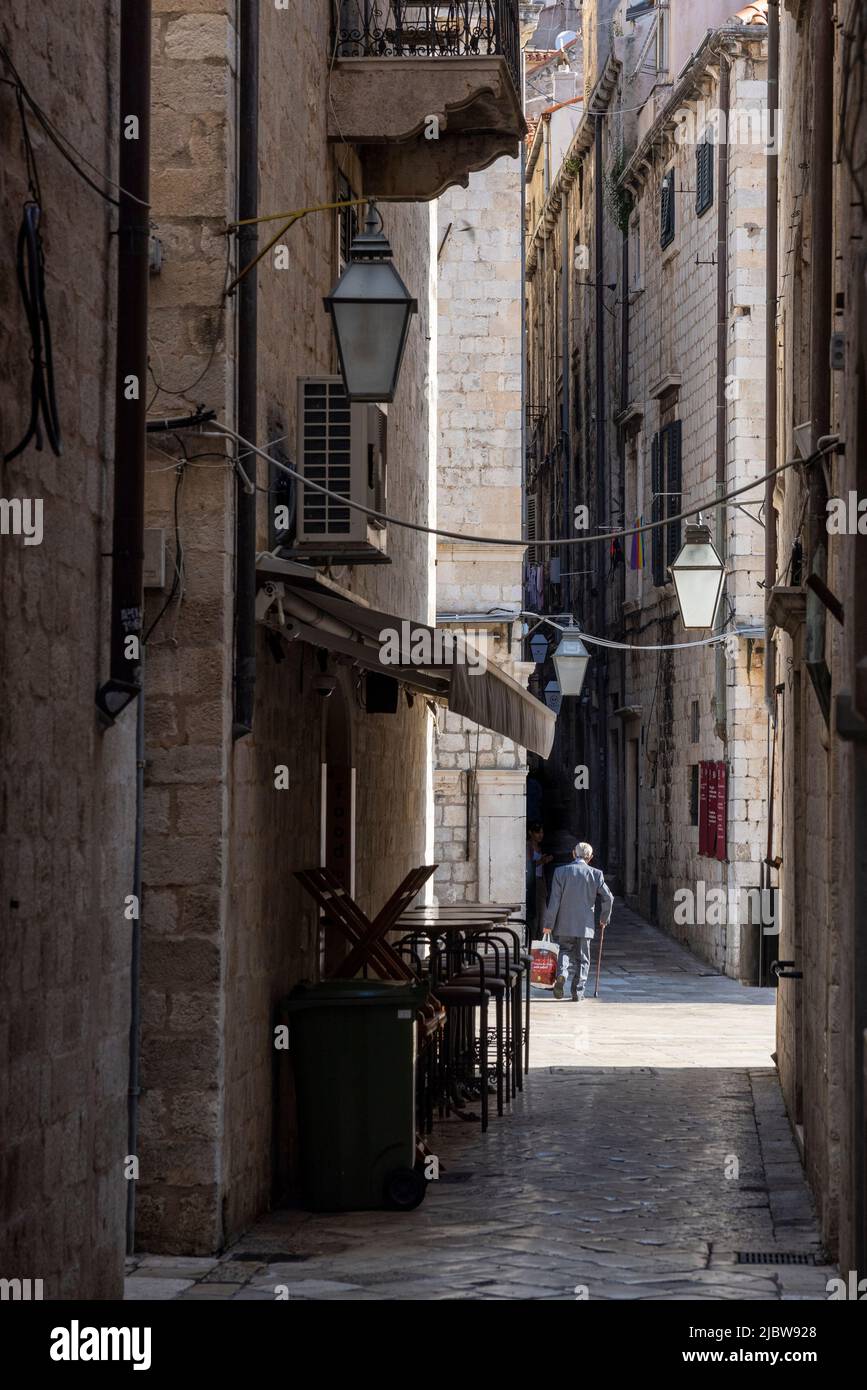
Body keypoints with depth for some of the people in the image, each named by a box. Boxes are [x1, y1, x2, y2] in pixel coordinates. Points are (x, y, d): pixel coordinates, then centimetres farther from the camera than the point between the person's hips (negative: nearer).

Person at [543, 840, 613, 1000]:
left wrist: (549, 924, -1)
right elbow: (608, 897, -3)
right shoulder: (595, 874, -4)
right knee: (582, 957, 10)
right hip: (585, 924, 0)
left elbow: (554, 900, -6)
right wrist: (604, 919, 13)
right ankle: (578, 991, 9)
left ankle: (562, 974, -14)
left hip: (564, 924, 0)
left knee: (565, 951, 14)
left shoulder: (561, 872, -4)